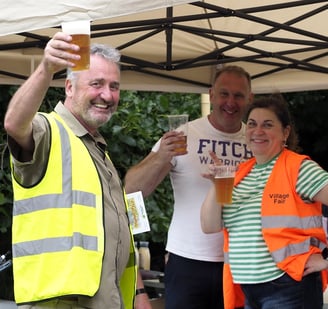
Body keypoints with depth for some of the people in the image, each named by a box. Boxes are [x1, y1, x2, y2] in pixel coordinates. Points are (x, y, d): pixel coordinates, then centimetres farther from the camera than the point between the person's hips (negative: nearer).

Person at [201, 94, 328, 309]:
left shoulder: (298, 168, -8)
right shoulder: (241, 173, 10)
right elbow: (210, 226, 7)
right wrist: (217, 185, -8)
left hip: (288, 289, -6)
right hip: (248, 290, 6)